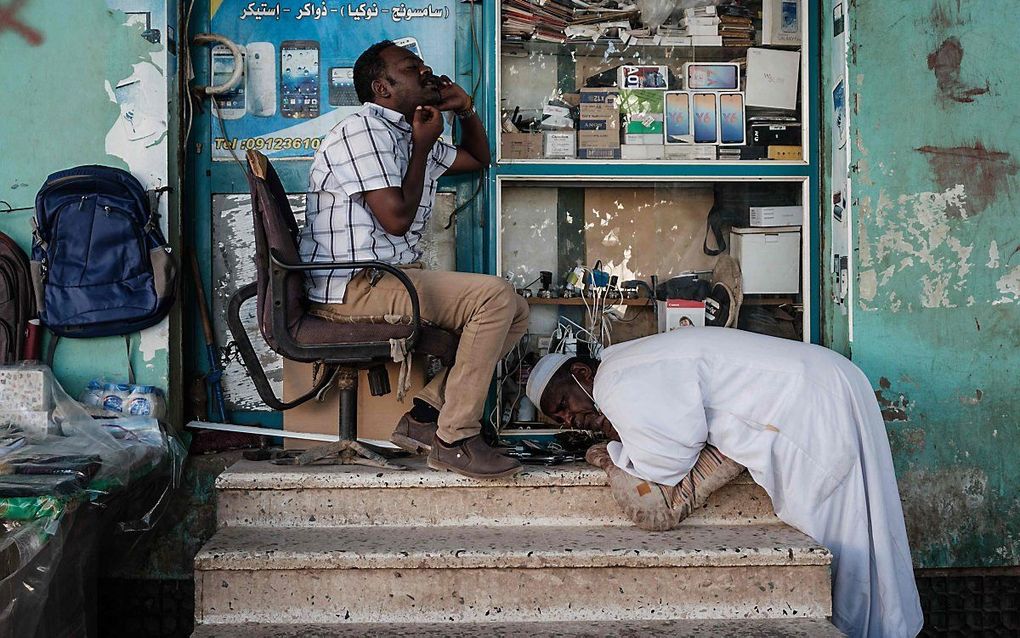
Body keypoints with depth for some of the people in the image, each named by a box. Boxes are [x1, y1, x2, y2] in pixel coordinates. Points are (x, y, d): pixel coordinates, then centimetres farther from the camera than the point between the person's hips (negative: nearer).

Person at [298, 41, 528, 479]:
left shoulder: (406, 137, 21)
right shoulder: (362, 131, -8)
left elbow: (478, 159, 34)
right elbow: (397, 218, -17)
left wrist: (465, 110, 16)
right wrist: (422, 147, -5)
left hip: (390, 279, 10)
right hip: (353, 289, -10)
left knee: (514, 311, 4)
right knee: (494, 297, -22)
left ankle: (426, 413, -3)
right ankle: (454, 439, -16)